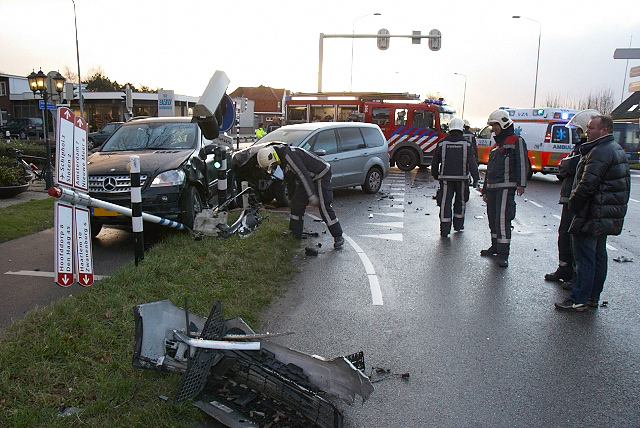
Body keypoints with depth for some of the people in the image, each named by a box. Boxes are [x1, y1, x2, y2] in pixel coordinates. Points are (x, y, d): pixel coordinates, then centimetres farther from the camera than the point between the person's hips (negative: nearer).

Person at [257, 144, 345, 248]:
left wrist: (312, 195, -32)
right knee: (297, 202, 8)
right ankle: (295, 234, 17)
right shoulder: (282, 157, 4)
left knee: (324, 206, -13)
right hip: (311, 177, 10)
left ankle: (338, 237, -3)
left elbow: (303, 174, -32)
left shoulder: (288, 155, -27)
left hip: (322, 174, -10)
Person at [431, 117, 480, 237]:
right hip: (461, 177, 0)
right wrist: (476, 178, -3)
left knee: (445, 202, 0)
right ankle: (458, 225, 28)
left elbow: (435, 161, 6)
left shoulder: (442, 143, 0)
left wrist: (435, 174, 20)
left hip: (446, 177, 0)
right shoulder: (466, 144, -2)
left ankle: (445, 229, -5)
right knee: (460, 201, 17)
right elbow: (472, 163, -6)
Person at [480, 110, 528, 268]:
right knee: (492, 218, 12)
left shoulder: (516, 141, -1)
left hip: (506, 187, -8)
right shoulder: (496, 145, 24)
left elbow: (522, 163, -11)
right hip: (492, 188, 8)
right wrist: (485, 190, 24)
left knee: (502, 219, -14)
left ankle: (503, 254, -12)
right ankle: (495, 246, 26)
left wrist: (521, 184, -21)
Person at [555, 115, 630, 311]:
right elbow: (624, 183, 21)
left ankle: (579, 300, -2)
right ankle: (593, 297, 23)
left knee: (585, 257, -6)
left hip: (592, 214, -11)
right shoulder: (618, 150, 16)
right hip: (609, 215, 11)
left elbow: (587, 184, -24)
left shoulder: (600, 152, -19)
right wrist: (620, 205, 24)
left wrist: (573, 204, -11)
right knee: (599, 255, 14)